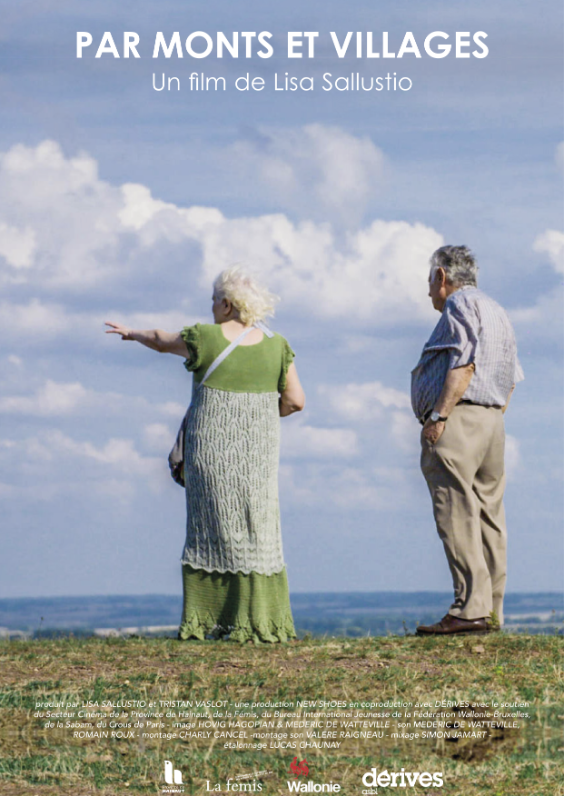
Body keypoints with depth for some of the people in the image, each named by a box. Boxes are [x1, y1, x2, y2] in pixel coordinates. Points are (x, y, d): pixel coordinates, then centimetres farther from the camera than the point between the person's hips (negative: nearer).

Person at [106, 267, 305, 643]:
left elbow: (161, 341, 12)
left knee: (216, 529, 4)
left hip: (212, 448, -2)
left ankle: (205, 621, 4)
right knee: (257, 531, 6)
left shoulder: (204, 338, -6)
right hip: (259, 452, 2)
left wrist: (132, 333, 32)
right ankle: (262, 621, 2)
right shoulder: (276, 346, 1)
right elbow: (295, 400, 0)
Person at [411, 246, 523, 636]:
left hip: (457, 419, -10)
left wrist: (439, 417, -19)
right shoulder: (496, 311, 26)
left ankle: (471, 608, -20)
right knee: (489, 515, 8)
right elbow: (511, 380, 23)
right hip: (492, 421, 10)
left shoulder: (460, 304, -3)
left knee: (458, 516, -13)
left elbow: (463, 364, -16)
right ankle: (493, 611, 8)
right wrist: (492, 417, 20)